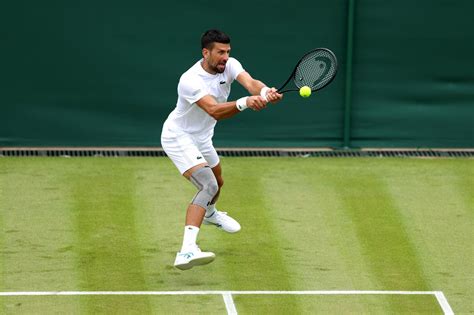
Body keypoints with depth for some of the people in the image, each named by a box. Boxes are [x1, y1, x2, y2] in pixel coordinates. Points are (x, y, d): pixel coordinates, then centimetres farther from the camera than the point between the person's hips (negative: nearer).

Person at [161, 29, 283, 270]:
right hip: (178, 137, -9)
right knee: (208, 186, -29)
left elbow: (250, 83, -30)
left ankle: (209, 214, 68)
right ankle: (187, 250, -41)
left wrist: (265, 92, -53)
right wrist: (245, 103, -59)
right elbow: (214, 111, -43)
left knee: (217, 183, 31)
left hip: (201, 138, 9)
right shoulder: (190, 81, -32)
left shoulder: (229, 66, -12)